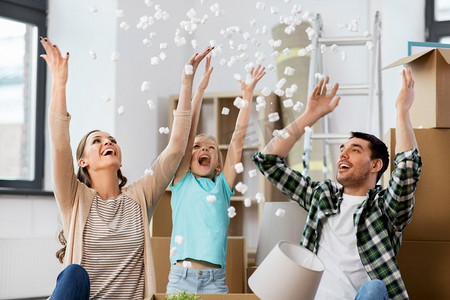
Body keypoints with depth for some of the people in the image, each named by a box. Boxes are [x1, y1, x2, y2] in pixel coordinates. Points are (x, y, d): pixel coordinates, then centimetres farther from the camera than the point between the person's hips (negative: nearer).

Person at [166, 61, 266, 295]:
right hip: (181, 277, -1)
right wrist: (201, 88, -1)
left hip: (215, 280, 1)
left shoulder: (222, 186, 13)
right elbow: (188, 131, 3)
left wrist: (248, 94, 6)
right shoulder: (182, 182, 10)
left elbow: (238, 138, 9)